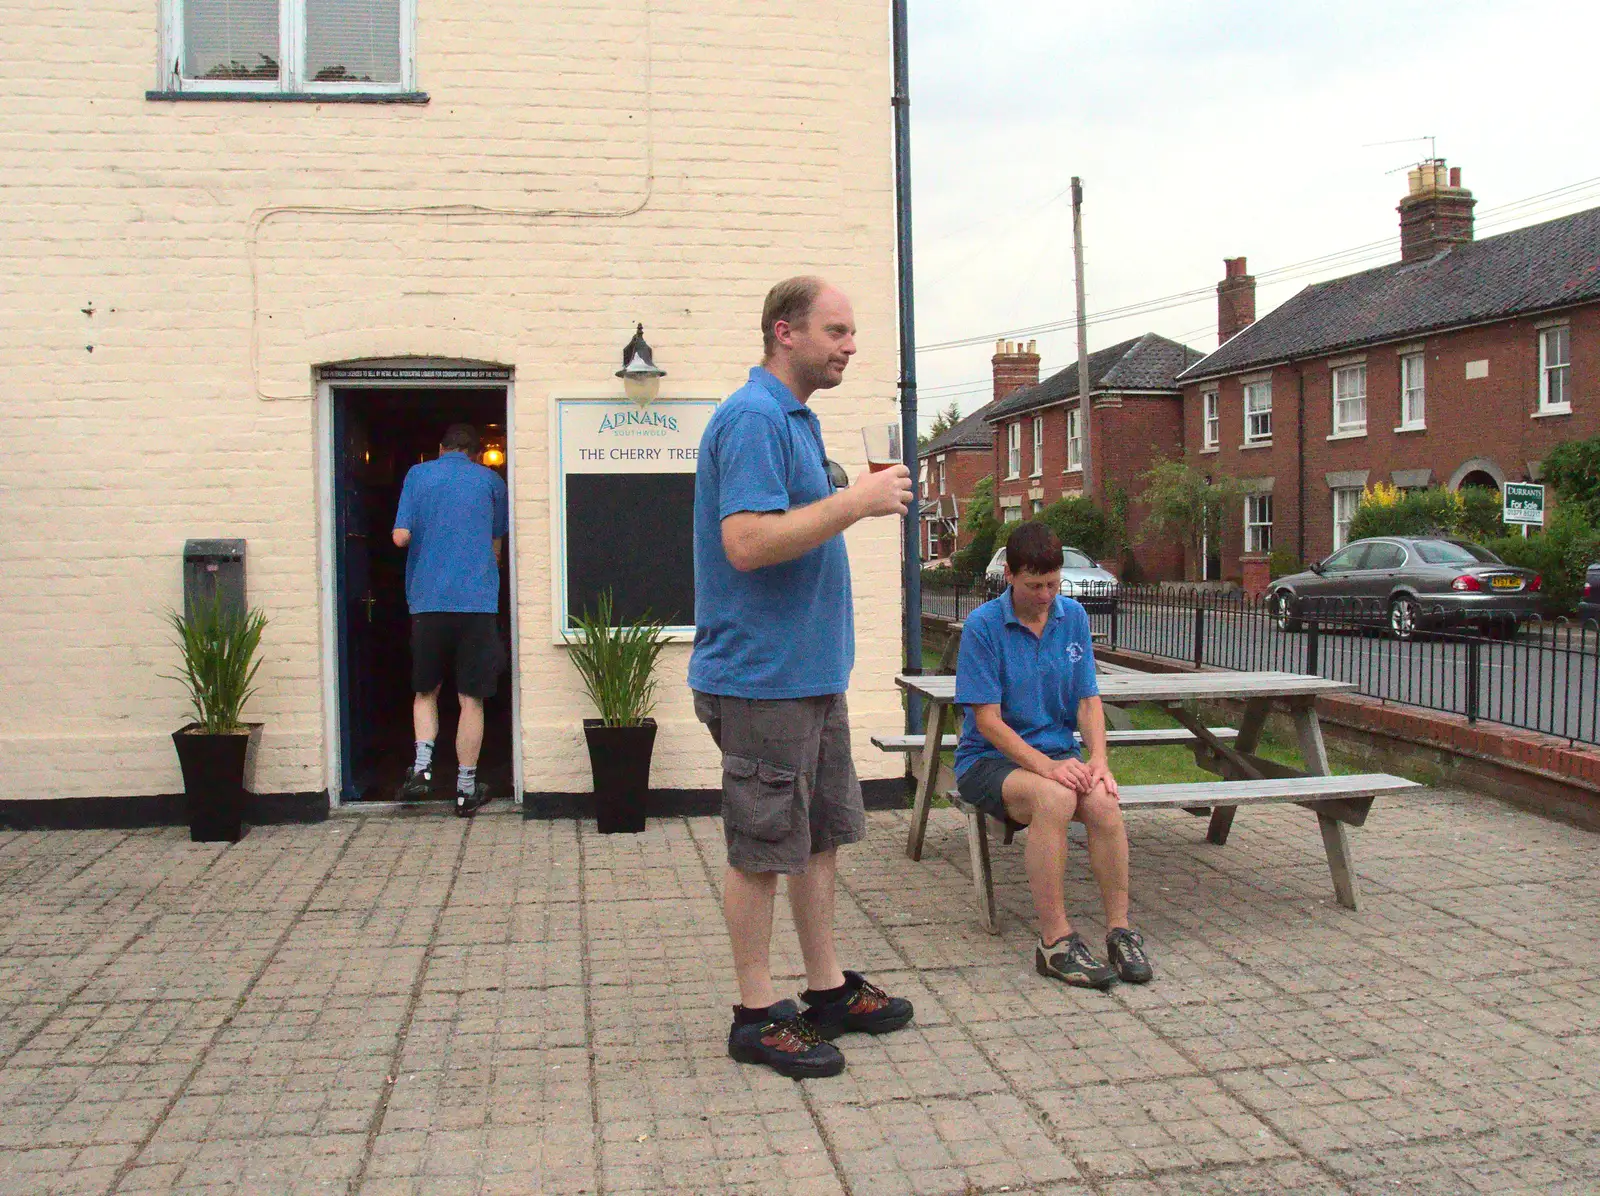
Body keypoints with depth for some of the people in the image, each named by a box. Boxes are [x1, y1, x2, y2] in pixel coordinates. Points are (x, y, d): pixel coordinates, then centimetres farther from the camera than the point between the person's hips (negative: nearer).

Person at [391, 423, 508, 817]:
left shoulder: (418, 474, 7)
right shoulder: (491, 480, 9)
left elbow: (401, 536, 0)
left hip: (428, 600, 1)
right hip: (478, 600, 0)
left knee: (425, 690, 17)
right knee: (471, 698, 5)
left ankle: (422, 765, 0)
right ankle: (466, 788, 8)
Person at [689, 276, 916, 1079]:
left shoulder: (796, 418, 16)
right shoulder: (753, 418, -16)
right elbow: (747, 541, -27)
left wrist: (860, 502, 13)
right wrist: (856, 501, -23)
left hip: (813, 673, 10)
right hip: (762, 675, -10)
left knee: (823, 835, 16)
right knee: (764, 849, 0)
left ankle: (828, 990, 29)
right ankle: (757, 1016, 12)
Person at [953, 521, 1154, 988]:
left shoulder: (1073, 617, 6)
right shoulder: (983, 625, -10)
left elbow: (1088, 700, 4)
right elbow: (988, 720, -13)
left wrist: (1098, 760, -15)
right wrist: (1046, 766, -26)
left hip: (1059, 753, 4)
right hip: (990, 758, -4)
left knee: (1103, 800, -29)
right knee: (1054, 799, -36)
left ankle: (1120, 930, -19)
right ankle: (1055, 940, -28)